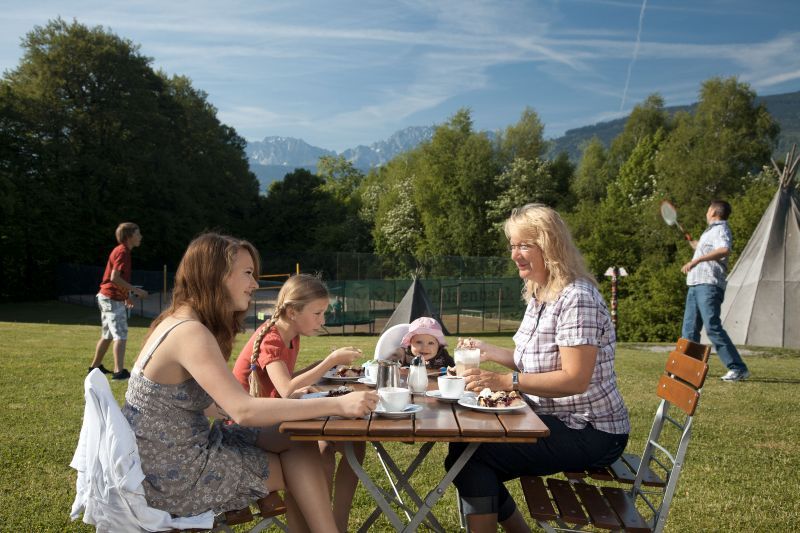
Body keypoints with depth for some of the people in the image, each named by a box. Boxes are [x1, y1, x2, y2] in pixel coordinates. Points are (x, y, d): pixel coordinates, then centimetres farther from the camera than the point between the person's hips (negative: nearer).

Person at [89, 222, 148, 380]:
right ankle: (119, 371, -17)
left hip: (110, 298, 10)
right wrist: (135, 290, -21)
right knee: (121, 335, -13)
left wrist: (126, 295, 21)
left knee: (108, 335, 19)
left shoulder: (122, 251, 14)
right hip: (112, 299, -10)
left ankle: (95, 366, 29)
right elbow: (114, 278, -24)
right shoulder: (122, 252, -16)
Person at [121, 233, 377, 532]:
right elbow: (243, 411, -32)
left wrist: (287, 404, 3)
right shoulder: (190, 333, -24)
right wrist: (337, 405, -30)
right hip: (172, 478, -8)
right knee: (301, 462, -1)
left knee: (299, 445, 4)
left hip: (174, 455, 8)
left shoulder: (180, 322, 6)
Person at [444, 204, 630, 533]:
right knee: (466, 446, 7)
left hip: (589, 433, -10)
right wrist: (490, 352, 2)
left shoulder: (576, 298, -21)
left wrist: (505, 381, -33)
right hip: (556, 420, 10)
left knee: (469, 455, -19)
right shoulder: (539, 295, 9)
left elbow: (574, 379, -27)